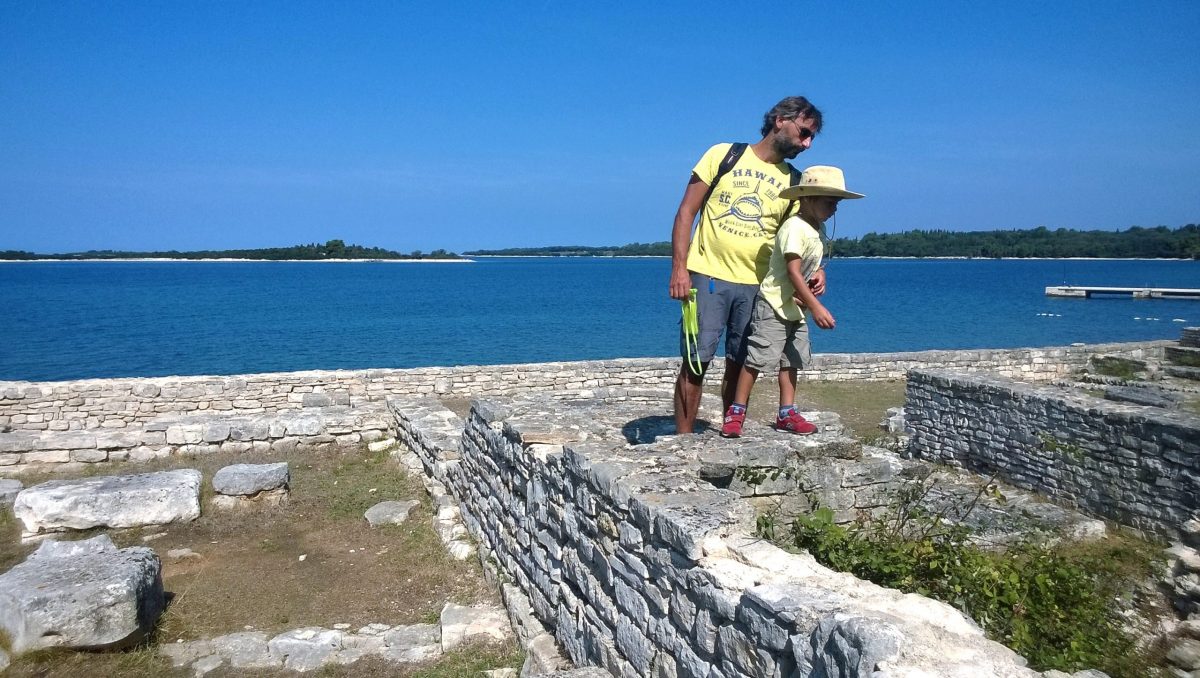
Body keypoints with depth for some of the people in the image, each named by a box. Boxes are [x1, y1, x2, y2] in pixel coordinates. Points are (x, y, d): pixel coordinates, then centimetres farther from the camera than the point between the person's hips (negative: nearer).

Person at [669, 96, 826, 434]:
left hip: (756, 285, 3)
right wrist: (679, 268, -10)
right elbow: (687, 211, -1)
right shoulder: (724, 154, 1)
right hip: (708, 276, -3)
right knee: (695, 362, -4)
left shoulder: (794, 182, 10)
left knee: (739, 366, 8)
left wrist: (814, 269, -10)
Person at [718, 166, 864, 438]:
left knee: (791, 360, 10)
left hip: (796, 308, 9)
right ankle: (736, 412, 0)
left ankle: (787, 413, 16)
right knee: (757, 358, -8)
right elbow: (793, 271, -25)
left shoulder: (818, 229, 9)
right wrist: (816, 306, -29)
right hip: (774, 304, -9)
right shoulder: (795, 227, -19)